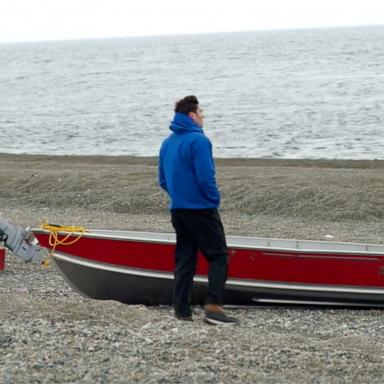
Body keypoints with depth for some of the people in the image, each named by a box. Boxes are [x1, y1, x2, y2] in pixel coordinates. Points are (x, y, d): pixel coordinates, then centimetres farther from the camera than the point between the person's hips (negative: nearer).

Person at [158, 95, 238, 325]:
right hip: (201, 210, -8)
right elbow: (206, 177, -20)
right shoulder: (198, 140, -14)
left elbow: (163, 181, 15)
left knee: (185, 259, 9)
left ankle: (182, 310, 7)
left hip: (178, 210, 8)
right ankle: (214, 306, -12)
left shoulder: (167, 143, 12)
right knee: (218, 257, -2)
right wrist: (215, 199, -6)